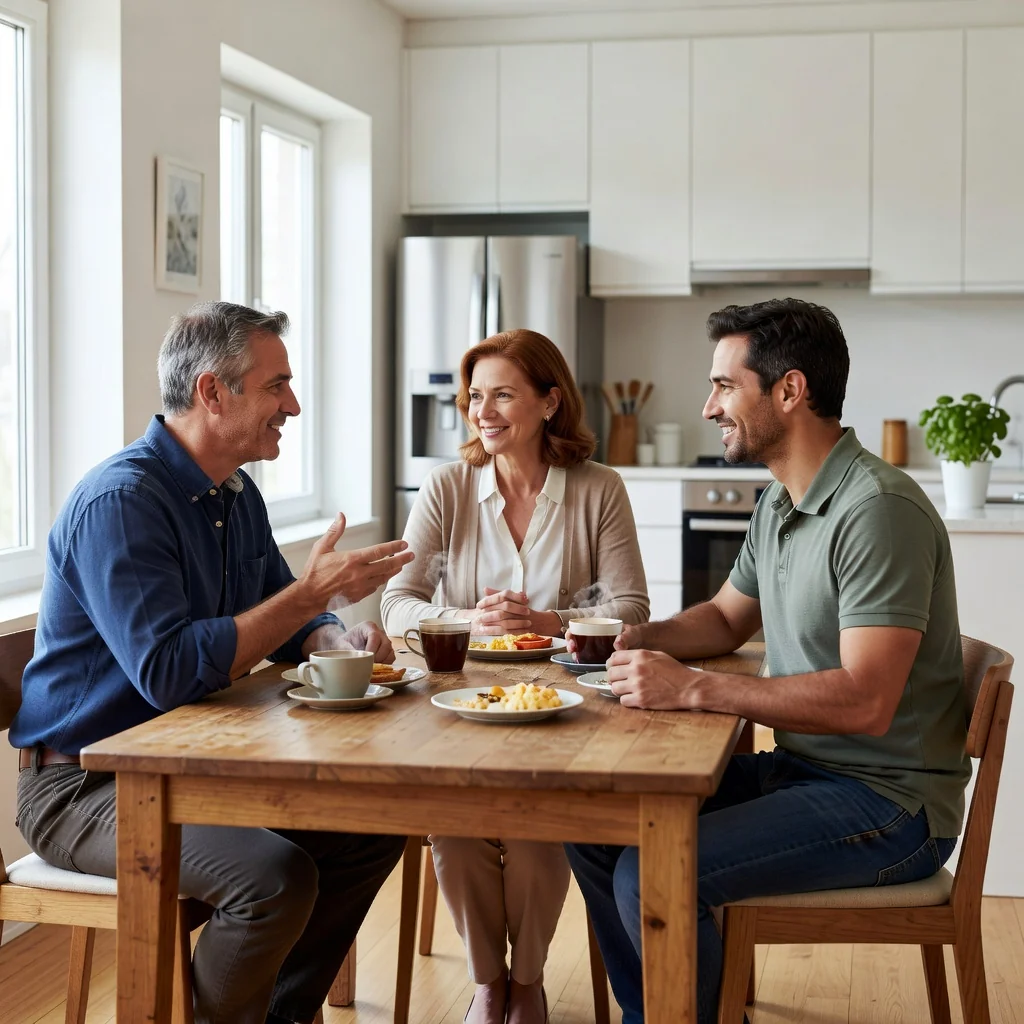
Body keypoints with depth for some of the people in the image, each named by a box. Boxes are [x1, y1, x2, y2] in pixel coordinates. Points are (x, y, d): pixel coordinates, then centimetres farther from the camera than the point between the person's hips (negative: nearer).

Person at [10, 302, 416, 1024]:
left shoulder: (237, 496, 9)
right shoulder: (120, 502, -21)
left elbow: (279, 626, 18)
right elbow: (169, 672, -31)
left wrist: (338, 639, -6)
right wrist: (315, 591, -26)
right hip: (84, 784, -9)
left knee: (375, 824, 2)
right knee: (276, 875, -29)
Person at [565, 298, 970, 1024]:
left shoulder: (878, 509, -22)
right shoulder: (779, 506, 9)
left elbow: (864, 703, -29)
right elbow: (726, 618, 25)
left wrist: (692, 690, -27)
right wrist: (638, 640, 4)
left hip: (887, 802, -9)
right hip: (800, 770, 9)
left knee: (650, 875, -23)